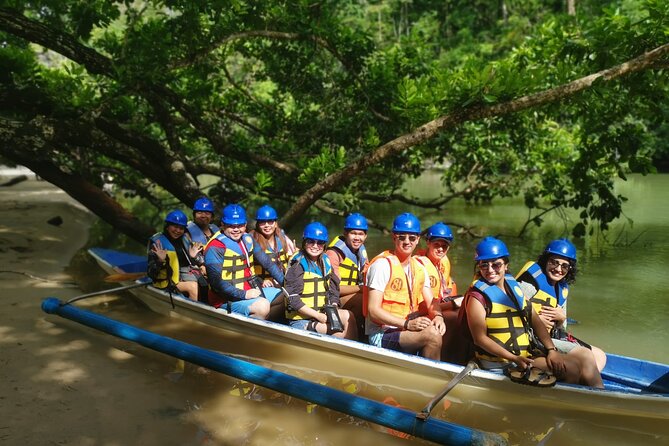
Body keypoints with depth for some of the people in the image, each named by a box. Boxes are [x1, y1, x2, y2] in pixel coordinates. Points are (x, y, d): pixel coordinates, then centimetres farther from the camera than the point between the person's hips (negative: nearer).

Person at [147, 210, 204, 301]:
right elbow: (150, 272, -10)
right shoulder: (157, 242, -5)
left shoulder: (185, 240, 12)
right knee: (193, 286, -28)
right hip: (167, 281, -6)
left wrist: (194, 257, -7)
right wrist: (160, 261, -28)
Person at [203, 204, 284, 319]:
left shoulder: (248, 239, 8)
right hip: (226, 299, -8)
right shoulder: (215, 248, -15)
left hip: (250, 291, 9)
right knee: (262, 305, -32)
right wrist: (244, 294, -25)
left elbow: (267, 263, 11)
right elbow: (216, 282, -21)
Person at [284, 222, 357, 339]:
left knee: (347, 316, -24)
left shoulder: (325, 262, 11)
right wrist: (319, 316, -18)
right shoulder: (298, 265, -11)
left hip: (321, 314, 6)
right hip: (300, 320, -6)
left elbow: (332, 291, 13)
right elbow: (293, 300, -15)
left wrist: (334, 310, -7)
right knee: (342, 332, -27)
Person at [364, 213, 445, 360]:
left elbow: (431, 302, 11)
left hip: (403, 331, 8)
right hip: (381, 335, -8)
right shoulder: (382, 264, -11)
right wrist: (407, 324, -25)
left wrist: (437, 316, -12)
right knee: (432, 335, -27)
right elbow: (373, 310, -16)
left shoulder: (419, 268, 12)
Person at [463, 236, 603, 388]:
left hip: (526, 354, 7)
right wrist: (514, 359, -22)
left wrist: (551, 349, -4)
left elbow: (535, 320, 8)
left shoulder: (514, 285, 10)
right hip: (499, 362, -7)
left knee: (585, 356, -2)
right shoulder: (477, 296, -12)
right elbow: (480, 338, -16)